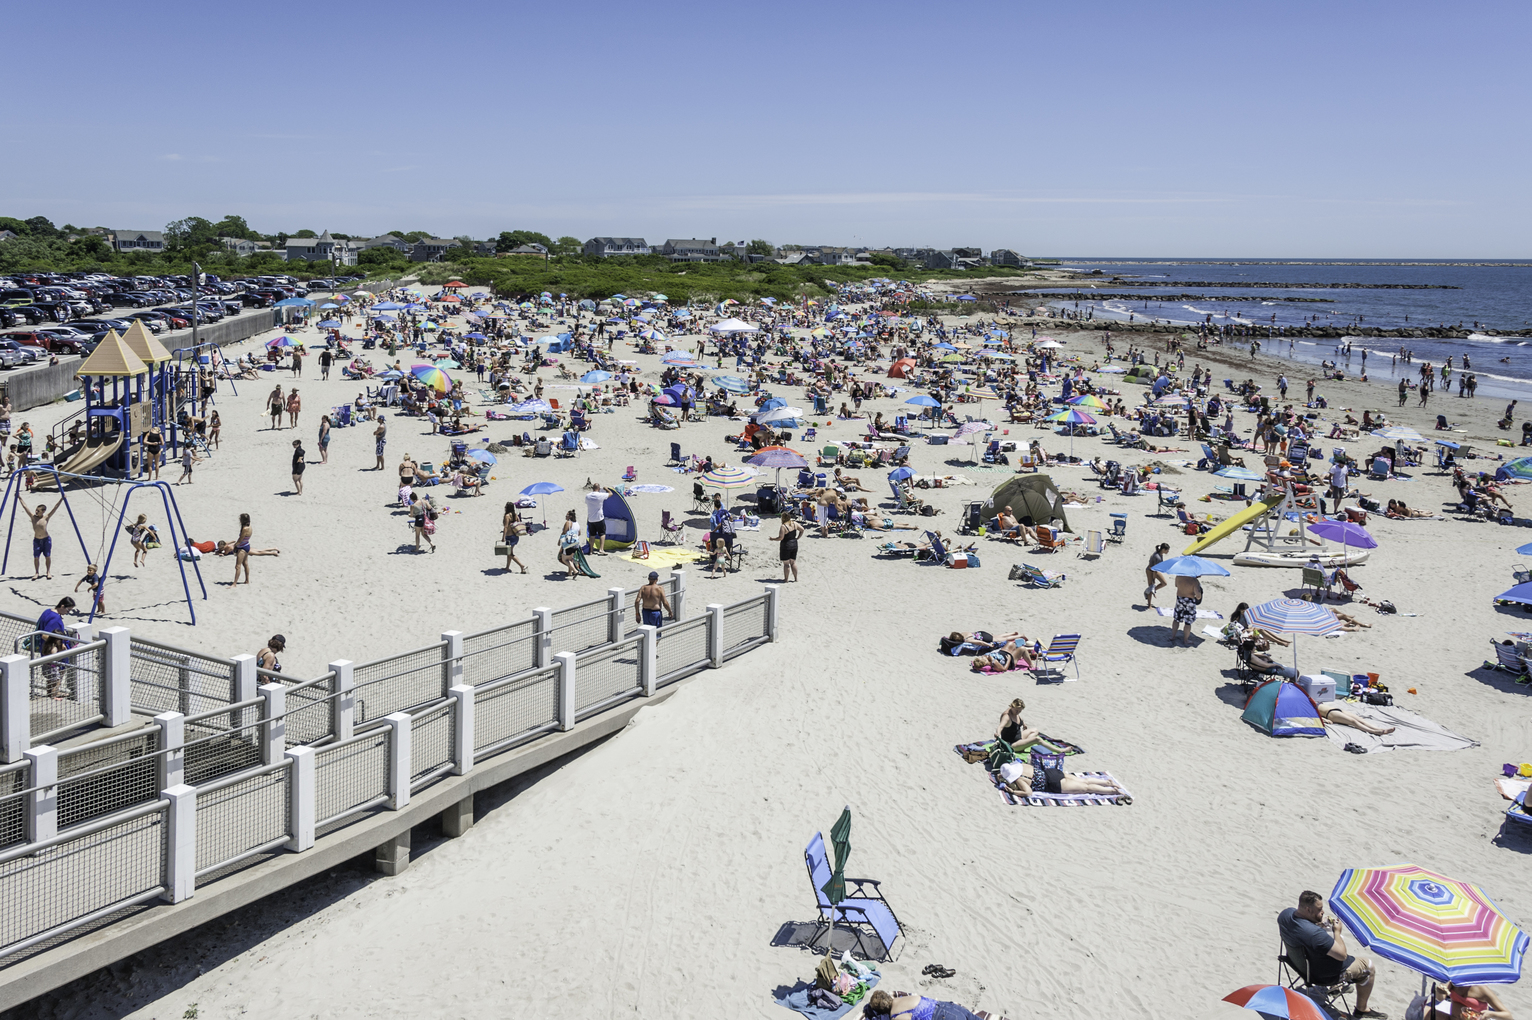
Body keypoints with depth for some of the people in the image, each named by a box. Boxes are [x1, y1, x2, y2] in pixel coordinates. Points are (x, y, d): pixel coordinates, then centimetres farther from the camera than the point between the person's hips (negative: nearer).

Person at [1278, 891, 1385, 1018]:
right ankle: (1361, 1010, 29)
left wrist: (1318, 923, -6)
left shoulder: (1286, 914, -17)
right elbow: (1342, 955, -30)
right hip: (1323, 975, -8)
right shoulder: (1315, 934, -42)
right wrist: (1337, 931, -16)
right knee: (1368, 966, 11)